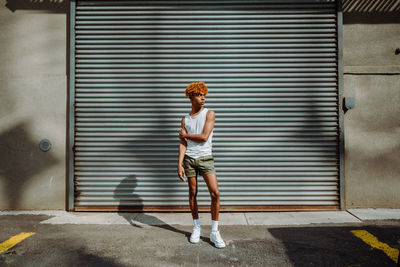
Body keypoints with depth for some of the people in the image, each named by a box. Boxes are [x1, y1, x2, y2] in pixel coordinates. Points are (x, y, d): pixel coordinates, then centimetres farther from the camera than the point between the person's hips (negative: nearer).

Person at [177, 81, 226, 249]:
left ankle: (214, 232, 3)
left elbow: (204, 137, -11)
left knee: (215, 193, -10)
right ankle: (196, 228, 23)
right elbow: (183, 144, 3)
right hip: (189, 159, 2)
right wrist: (179, 164, -7)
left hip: (206, 158, -2)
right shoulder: (185, 119, 9)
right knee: (192, 193, 7)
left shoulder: (209, 114, 1)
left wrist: (185, 135, 1)